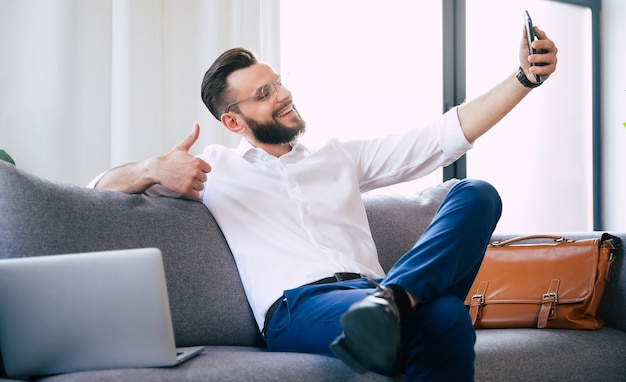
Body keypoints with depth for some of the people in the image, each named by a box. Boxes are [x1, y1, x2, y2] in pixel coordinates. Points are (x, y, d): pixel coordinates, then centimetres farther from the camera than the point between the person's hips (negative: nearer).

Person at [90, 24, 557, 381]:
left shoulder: (340, 157, 30)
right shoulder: (215, 166, 21)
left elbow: (443, 137, 25)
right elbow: (101, 187, 17)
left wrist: (525, 78, 15)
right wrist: (152, 169, -7)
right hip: (297, 305, -6)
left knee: (476, 194, -25)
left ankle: (391, 298, -39)